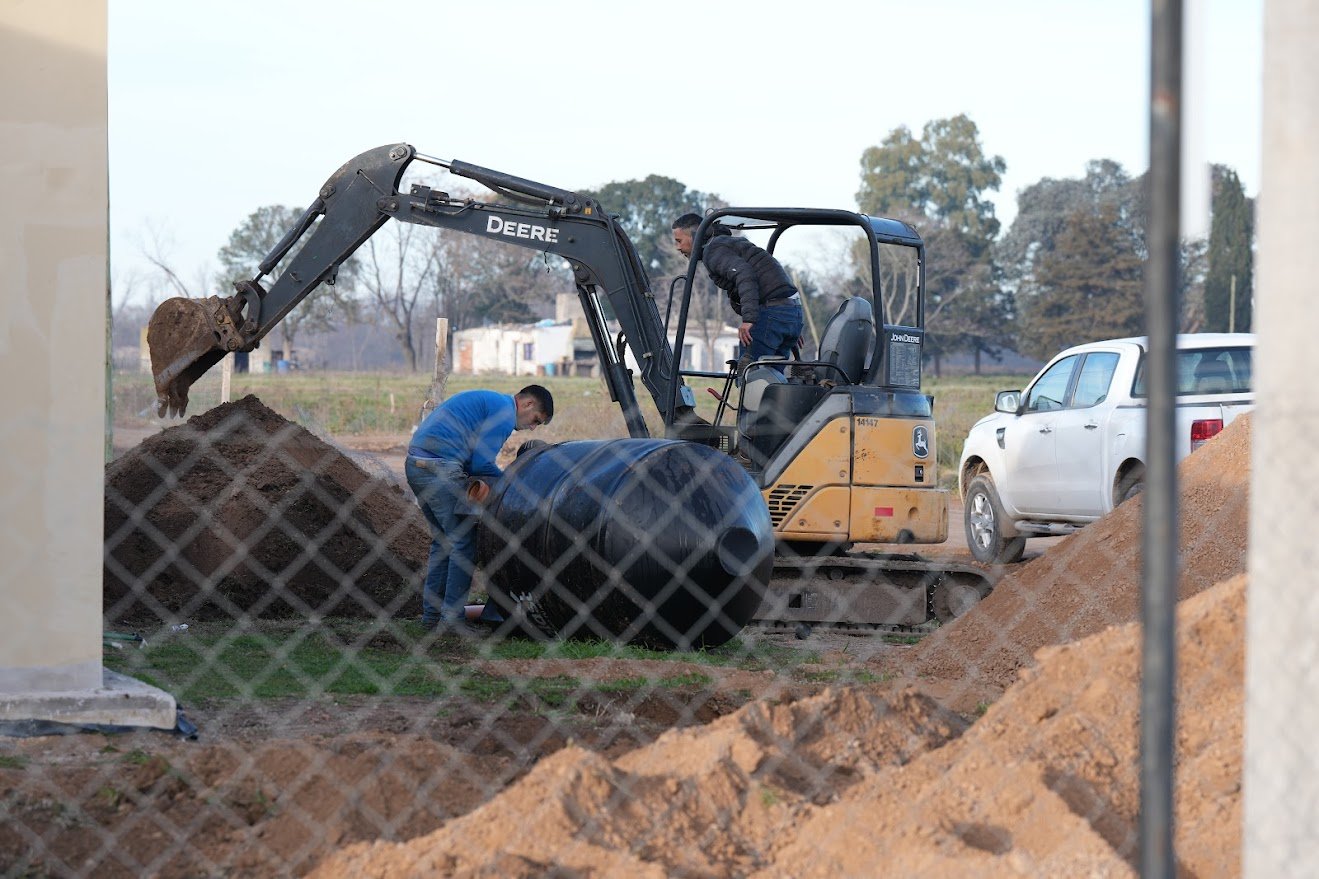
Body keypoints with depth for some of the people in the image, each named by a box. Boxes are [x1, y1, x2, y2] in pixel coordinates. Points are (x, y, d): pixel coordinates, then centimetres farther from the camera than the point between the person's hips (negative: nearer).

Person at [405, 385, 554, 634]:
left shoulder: (485, 400, 27)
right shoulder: (504, 411, -5)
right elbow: (481, 463, -11)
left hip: (415, 463, 10)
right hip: (440, 470, -10)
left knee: (442, 541, 17)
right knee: (464, 543, -4)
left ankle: (432, 614, 19)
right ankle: (452, 618, -3)